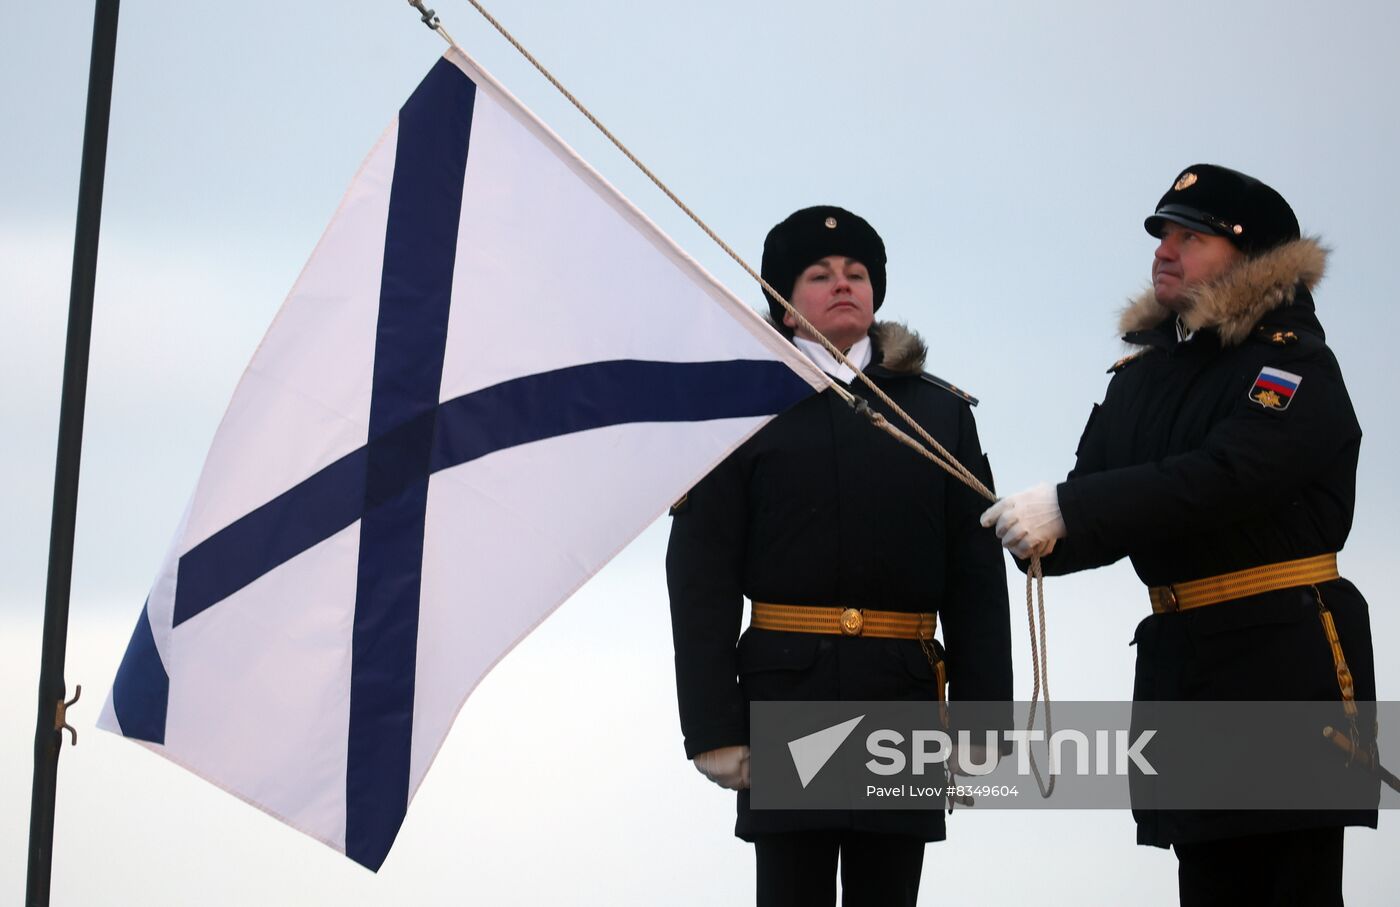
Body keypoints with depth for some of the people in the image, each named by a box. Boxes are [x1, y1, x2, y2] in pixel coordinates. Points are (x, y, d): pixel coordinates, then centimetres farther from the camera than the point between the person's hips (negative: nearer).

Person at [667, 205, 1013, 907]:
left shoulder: (941, 412, 12)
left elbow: (978, 578, 8)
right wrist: (713, 726, -9)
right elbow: (700, 578, -1)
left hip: (903, 698, 2)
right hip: (788, 697, -2)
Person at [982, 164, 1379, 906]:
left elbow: (1224, 478, -24)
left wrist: (1067, 509, -28)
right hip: (1181, 661, 7)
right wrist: (1046, 534, -13)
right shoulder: (1143, 375, 15)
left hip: (1284, 662, -7)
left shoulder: (1294, 365, -8)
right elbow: (1101, 500, 12)